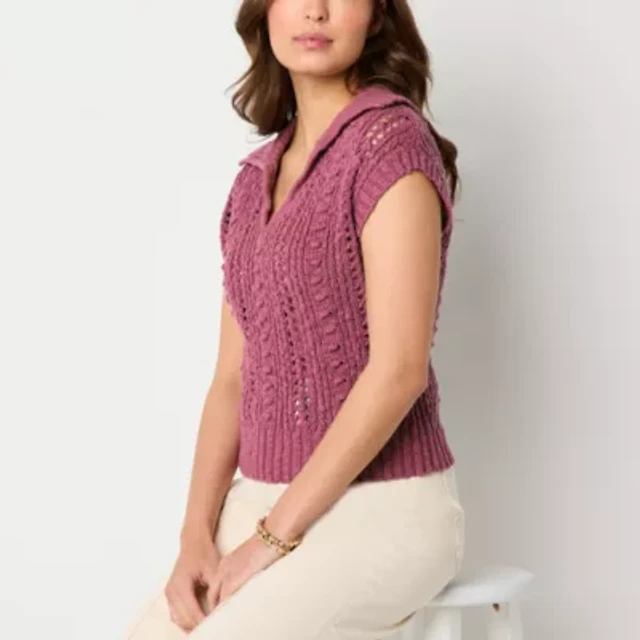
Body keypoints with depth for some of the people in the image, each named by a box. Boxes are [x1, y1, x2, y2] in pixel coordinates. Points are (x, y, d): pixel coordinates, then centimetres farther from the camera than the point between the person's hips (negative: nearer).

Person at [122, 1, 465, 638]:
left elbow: (400, 368, -20)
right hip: (265, 504, 7)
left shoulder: (392, 141, -13)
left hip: (383, 512, -7)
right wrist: (197, 534, -3)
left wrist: (273, 538, -16)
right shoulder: (257, 179, 11)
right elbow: (235, 378, 10)